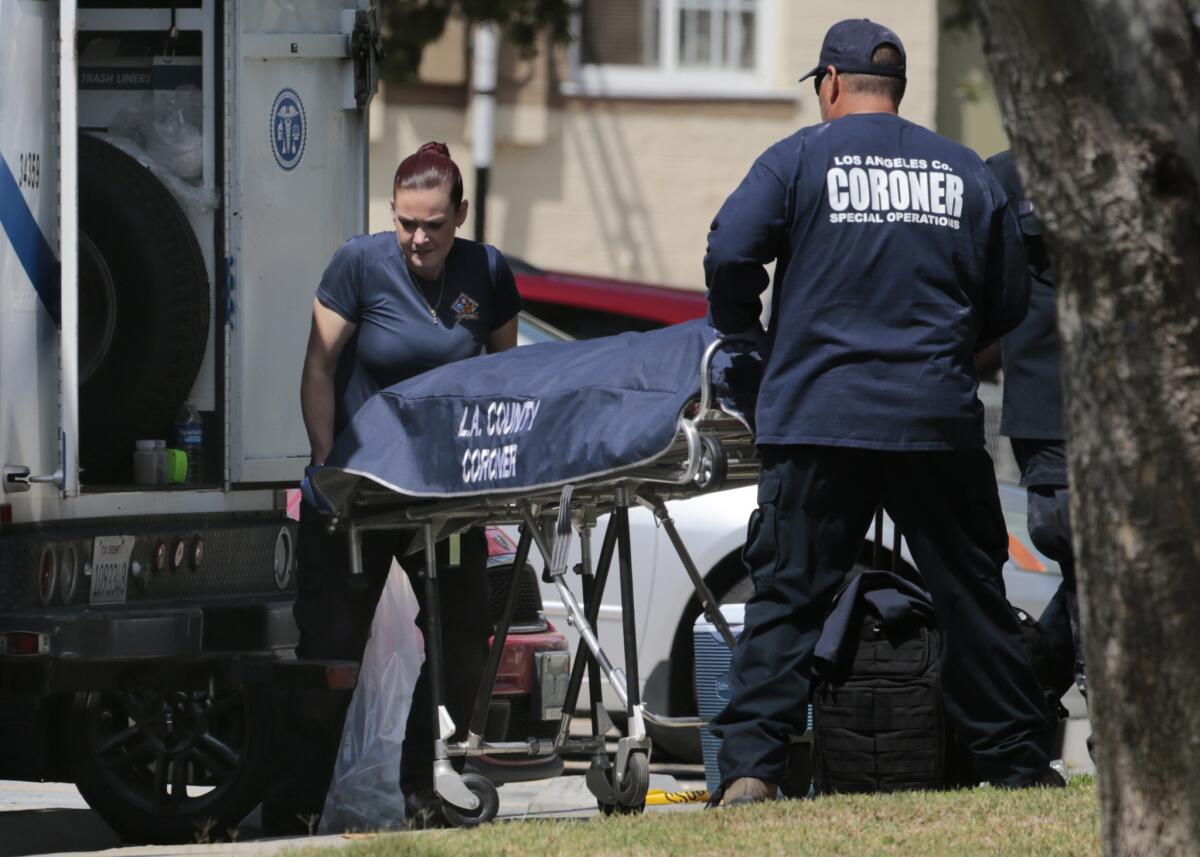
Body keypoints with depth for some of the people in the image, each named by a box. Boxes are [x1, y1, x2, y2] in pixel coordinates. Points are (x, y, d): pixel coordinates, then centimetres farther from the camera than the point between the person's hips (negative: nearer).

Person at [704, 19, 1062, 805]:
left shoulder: (798, 160, 0)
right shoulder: (966, 172, 10)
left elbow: (730, 254, -10)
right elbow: (1010, 299, 14)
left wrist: (738, 328, 9)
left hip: (819, 421, -2)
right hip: (940, 420, 2)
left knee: (788, 597, -1)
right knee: (973, 596, 10)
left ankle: (750, 766, -10)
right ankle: (1019, 762, 13)